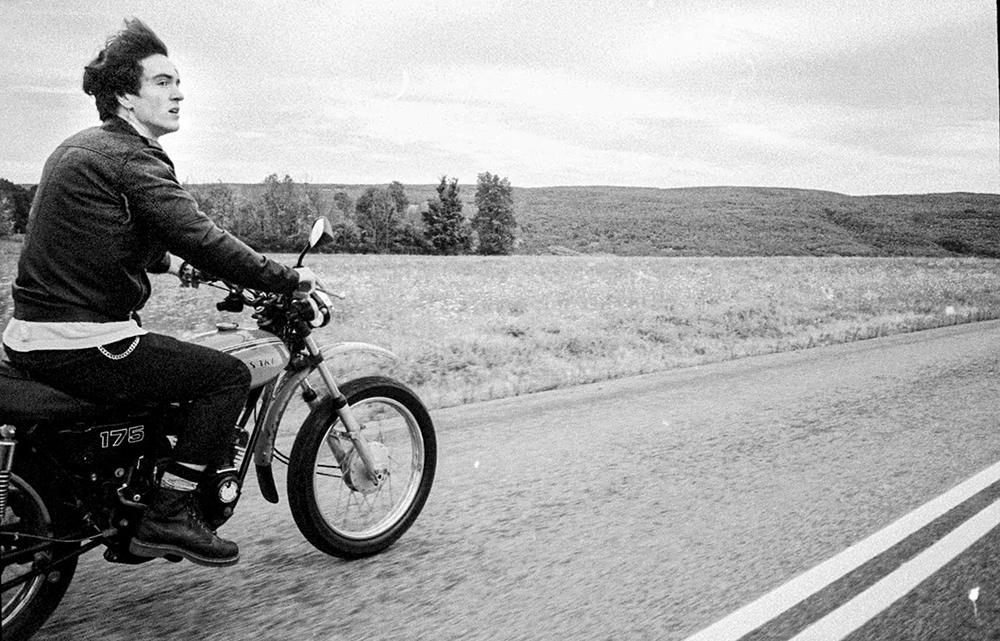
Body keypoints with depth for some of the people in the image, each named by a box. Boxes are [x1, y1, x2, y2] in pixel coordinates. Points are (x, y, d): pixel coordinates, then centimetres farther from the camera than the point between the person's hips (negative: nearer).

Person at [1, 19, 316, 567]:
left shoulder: (78, 147, 17)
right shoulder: (133, 158, -14)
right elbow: (202, 240, -21)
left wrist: (165, 262, 34)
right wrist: (289, 280, -12)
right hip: (83, 346, -10)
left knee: (176, 363, 30)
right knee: (228, 374, -7)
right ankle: (168, 516, -3)